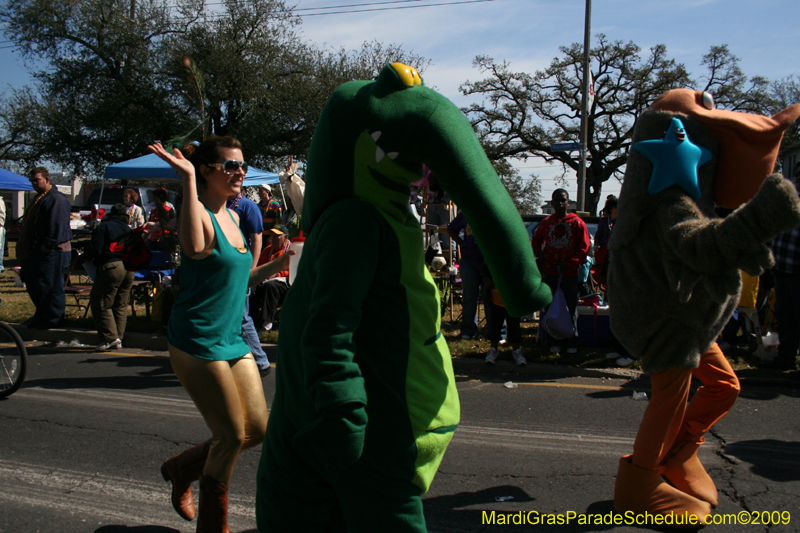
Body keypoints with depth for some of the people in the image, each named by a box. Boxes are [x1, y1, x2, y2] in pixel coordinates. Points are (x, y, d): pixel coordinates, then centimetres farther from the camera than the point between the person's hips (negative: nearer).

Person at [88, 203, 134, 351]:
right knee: (121, 305, 12)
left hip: (110, 267, -6)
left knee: (100, 304, 0)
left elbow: (95, 251, -6)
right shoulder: (128, 230, 17)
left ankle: (110, 337, -7)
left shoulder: (103, 227, 1)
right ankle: (119, 339, 13)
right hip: (129, 268, 6)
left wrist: (97, 263, 12)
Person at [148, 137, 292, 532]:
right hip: (198, 342, -9)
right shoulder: (200, 212, -13)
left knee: (258, 429, 11)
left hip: (233, 341, 9)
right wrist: (187, 179, -35)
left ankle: (181, 468, 33)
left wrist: (277, 265, 8)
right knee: (232, 436, 0)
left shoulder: (232, 217, 13)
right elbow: (195, 249, -39)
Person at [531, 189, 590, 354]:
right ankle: (554, 343, 13)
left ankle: (571, 343, 11)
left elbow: (584, 247, -2)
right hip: (549, 272, 2)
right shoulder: (546, 222, 8)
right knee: (550, 309, 5)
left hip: (570, 273, -2)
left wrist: (570, 263, -12)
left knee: (571, 309, 3)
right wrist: (539, 254, -4)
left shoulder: (576, 222, 0)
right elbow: (536, 241, 18)